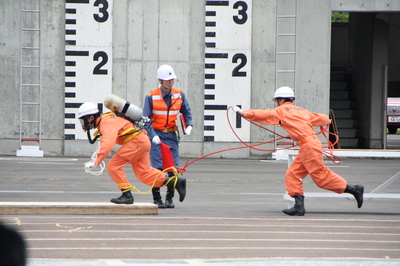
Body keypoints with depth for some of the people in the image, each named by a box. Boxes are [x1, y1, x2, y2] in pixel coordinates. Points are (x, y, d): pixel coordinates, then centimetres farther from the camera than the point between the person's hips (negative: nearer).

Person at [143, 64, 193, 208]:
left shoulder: (179, 95, 2)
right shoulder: (151, 97, -8)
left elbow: (186, 111, 15)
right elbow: (146, 119, -8)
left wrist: (189, 125, -4)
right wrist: (153, 135, -21)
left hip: (172, 135, 3)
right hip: (157, 135, -3)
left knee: (174, 167, -2)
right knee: (157, 167, -8)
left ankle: (169, 198, 11)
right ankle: (156, 199, 3)